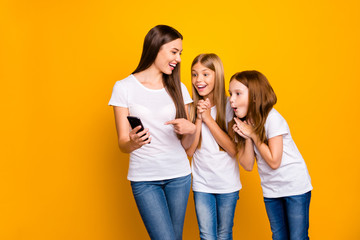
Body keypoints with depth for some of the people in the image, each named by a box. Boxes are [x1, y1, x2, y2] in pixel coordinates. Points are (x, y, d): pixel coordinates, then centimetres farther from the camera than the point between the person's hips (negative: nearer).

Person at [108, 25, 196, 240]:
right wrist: (133, 143, -26)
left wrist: (191, 130, -16)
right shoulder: (124, 87, -3)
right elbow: (123, 144, -3)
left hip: (178, 175, 4)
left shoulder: (178, 89, 7)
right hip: (144, 178, -3)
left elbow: (186, 145, 7)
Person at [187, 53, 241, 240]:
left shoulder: (229, 106, -9)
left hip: (227, 183, -1)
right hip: (201, 184, 1)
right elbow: (189, 151, -5)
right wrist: (199, 118, -16)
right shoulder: (191, 108, -2)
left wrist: (208, 118, -17)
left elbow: (234, 149, -15)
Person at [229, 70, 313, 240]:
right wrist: (247, 138, -20)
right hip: (270, 191, 6)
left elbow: (274, 162, -21)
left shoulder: (272, 118, -19)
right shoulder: (242, 124, -1)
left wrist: (253, 134, -18)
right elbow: (247, 165, -5)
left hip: (295, 186, -6)